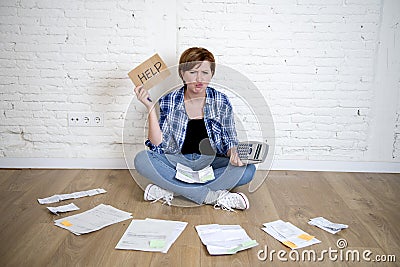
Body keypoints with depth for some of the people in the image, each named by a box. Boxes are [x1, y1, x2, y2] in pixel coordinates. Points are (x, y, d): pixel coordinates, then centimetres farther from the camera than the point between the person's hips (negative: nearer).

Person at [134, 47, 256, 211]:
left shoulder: (221, 101, -2)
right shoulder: (169, 101, -3)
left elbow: (230, 141, 4)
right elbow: (158, 144, -9)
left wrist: (234, 153, -19)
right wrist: (150, 107, -17)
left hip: (211, 163, 1)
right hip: (177, 162, 0)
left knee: (247, 169, -27)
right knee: (142, 160, -28)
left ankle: (169, 189, -25)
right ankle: (213, 196, -28)